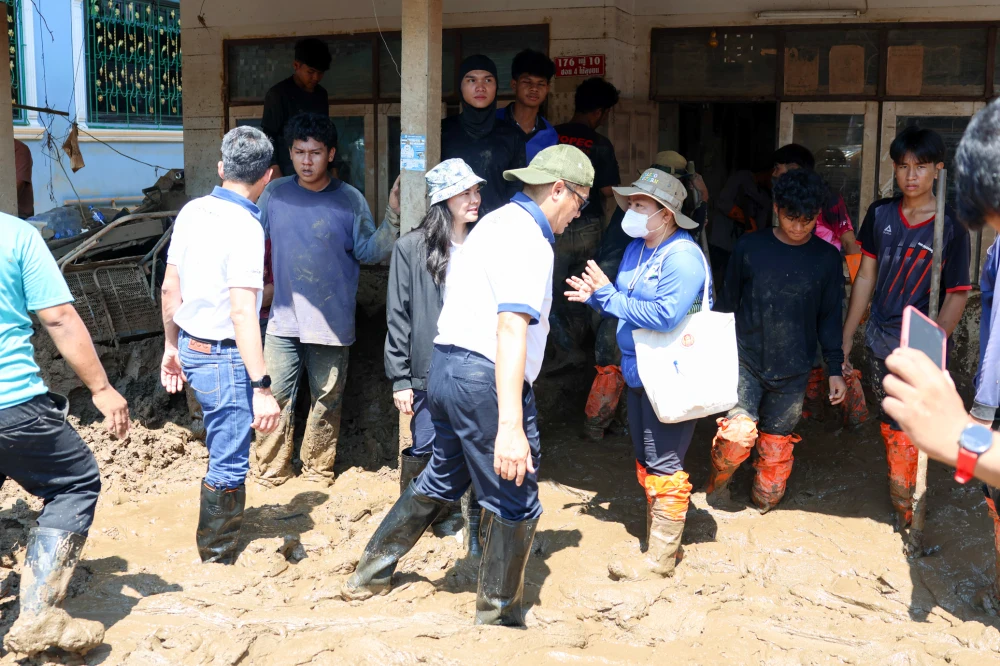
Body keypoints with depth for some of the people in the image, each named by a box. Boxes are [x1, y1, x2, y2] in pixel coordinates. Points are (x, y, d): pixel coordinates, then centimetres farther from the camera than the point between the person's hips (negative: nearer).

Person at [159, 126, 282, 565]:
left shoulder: (192, 211, 2)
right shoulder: (244, 227, -20)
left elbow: (170, 287, 10)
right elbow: (242, 313, -26)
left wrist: (171, 346, 23)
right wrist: (262, 388, -25)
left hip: (190, 347, 9)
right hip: (224, 357, -9)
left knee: (223, 450, 28)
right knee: (228, 465, 4)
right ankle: (218, 562, 16)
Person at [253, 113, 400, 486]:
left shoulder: (350, 200, -2)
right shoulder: (275, 194, 4)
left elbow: (369, 252, -5)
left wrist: (393, 216, -17)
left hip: (333, 322, -1)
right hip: (284, 319, 1)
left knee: (327, 399, 10)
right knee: (275, 396, 1)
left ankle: (318, 467, 28)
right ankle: (271, 469, 16)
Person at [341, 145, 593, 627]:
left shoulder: (497, 222, 16)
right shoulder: (527, 238, -15)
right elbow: (511, 330, -26)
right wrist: (511, 426, -30)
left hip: (447, 366, 10)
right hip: (483, 376, -10)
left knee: (442, 479, 26)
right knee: (515, 504, 5)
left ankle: (370, 573, 37)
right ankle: (498, 618, 19)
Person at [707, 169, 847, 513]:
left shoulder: (827, 258, 1)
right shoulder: (749, 247, -2)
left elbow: (830, 318, 7)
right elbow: (727, 304, 6)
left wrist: (835, 369, 4)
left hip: (792, 370, 1)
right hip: (745, 361, -1)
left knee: (777, 446, 7)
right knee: (738, 433, -15)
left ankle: (765, 505, 30)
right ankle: (717, 483, 14)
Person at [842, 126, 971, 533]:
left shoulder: (950, 227, -11)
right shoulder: (880, 214, 0)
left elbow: (957, 296, -10)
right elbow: (866, 278, 5)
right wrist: (846, 338, 5)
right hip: (879, 341, 4)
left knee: (904, 427, 4)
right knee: (889, 420, 17)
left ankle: (904, 500, 25)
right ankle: (900, 488, 38)